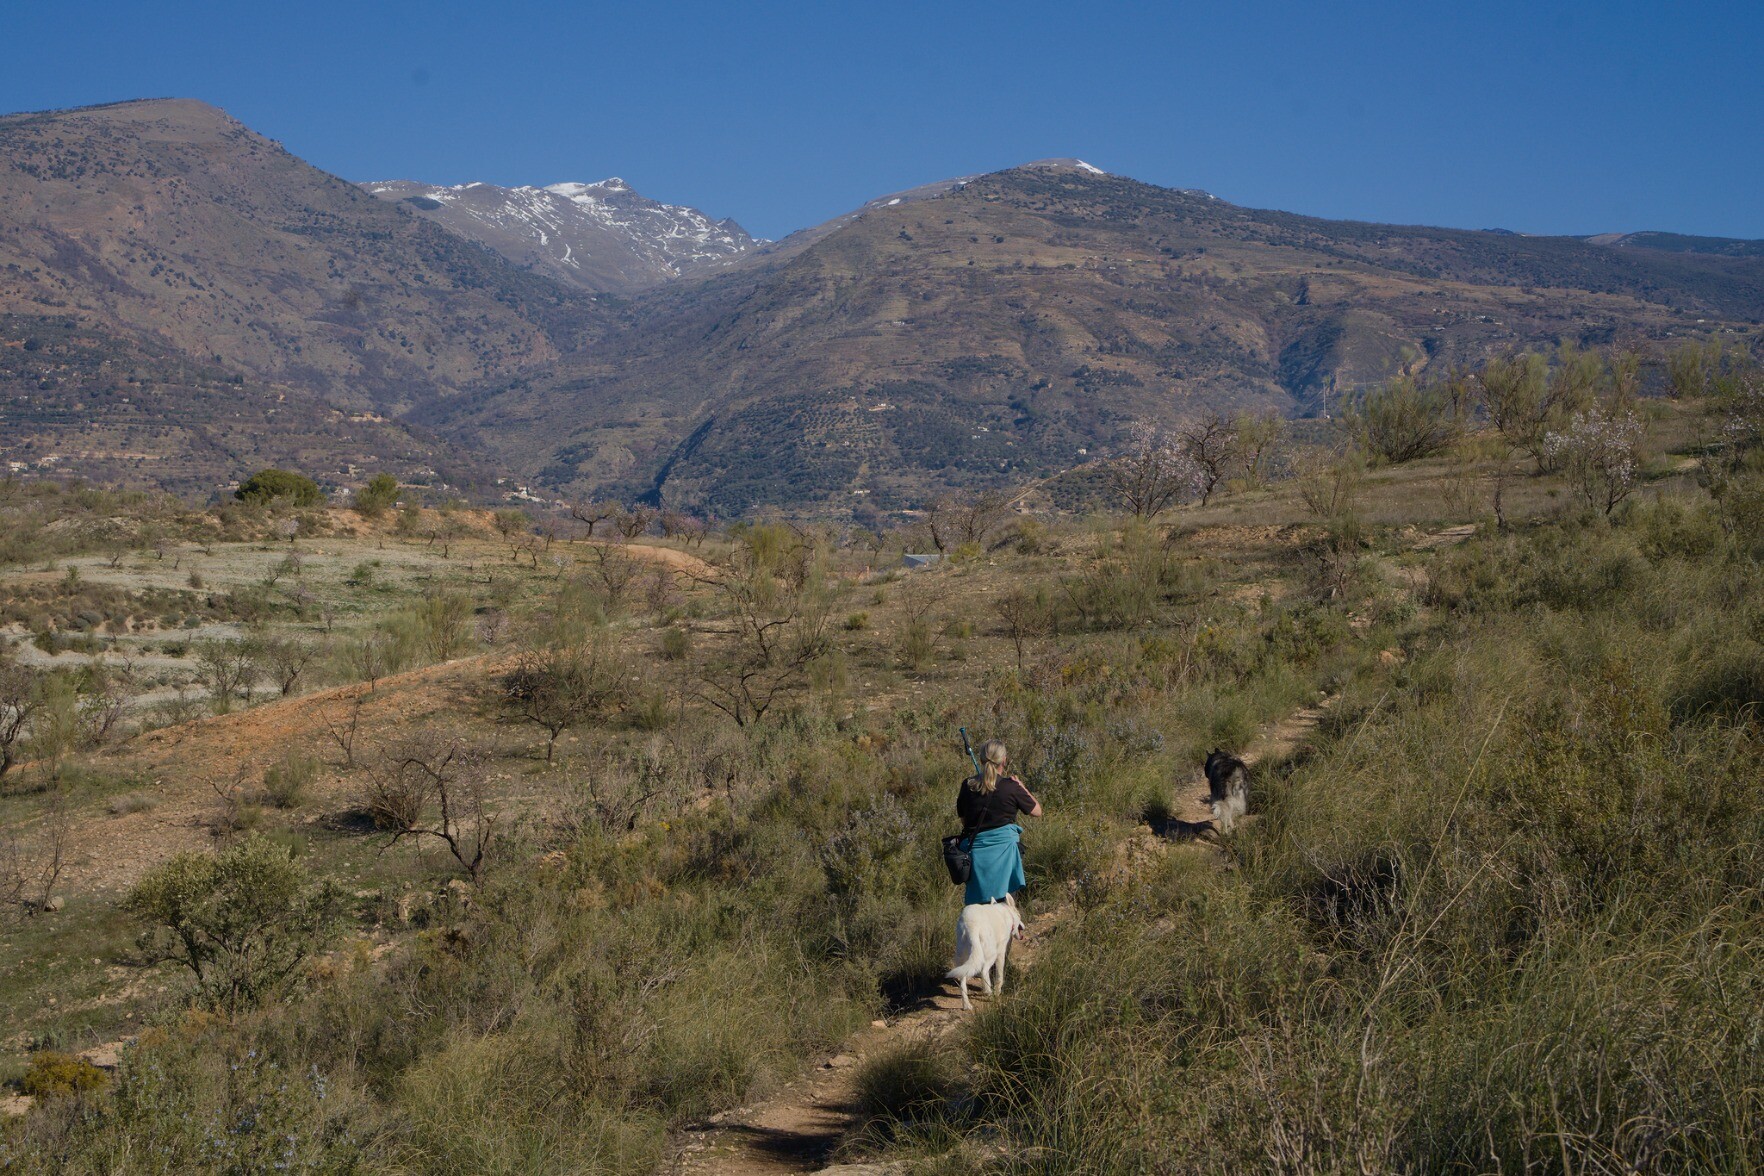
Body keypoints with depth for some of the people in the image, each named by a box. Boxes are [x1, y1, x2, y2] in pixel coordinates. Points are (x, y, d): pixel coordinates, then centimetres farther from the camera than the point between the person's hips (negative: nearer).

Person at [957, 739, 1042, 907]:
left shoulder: (968, 786, 3)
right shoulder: (1011, 787, -7)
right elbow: (1037, 811, 5)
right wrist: (1022, 787, 15)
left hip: (976, 848, 3)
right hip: (1004, 848, -3)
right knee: (1004, 902, 2)